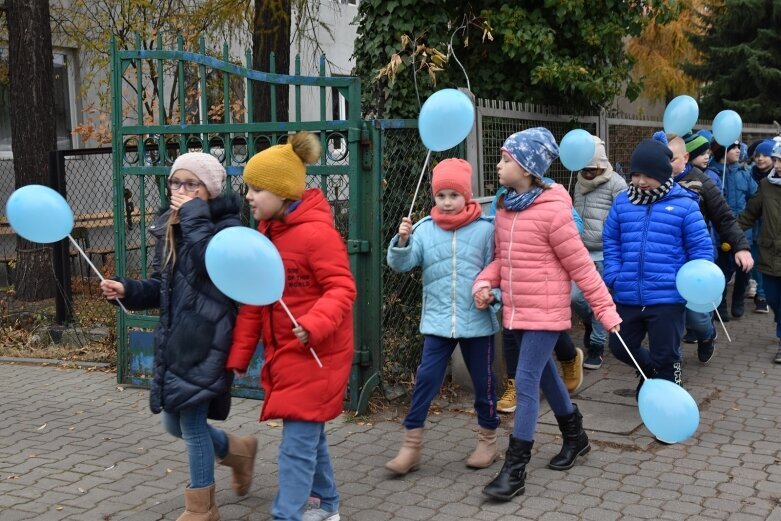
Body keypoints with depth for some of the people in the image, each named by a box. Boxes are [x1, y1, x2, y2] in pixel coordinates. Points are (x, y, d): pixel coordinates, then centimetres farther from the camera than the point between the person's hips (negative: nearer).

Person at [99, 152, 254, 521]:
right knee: (175, 423, 15)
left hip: (206, 341, -8)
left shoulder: (227, 226, -9)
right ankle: (239, 451, 41)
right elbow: (161, 288, 15)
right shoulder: (168, 228, 11)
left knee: (191, 422, -1)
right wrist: (128, 290, -3)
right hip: (175, 339, 8)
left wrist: (194, 216, -22)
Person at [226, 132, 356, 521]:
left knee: (297, 441, -6)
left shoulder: (316, 232, -18)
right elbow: (253, 301, 11)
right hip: (282, 353, 9)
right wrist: (238, 355, 9)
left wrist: (314, 324, -36)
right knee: (309, 433, 19)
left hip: (314, 354, -8)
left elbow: (342, 288, -20)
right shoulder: (265, 232, 9)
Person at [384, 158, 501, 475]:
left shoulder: (485, 228, -6)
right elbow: (401, 264, -8)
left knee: (483, 381, 13)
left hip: (477, 321, -1)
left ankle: (488, 440, 32)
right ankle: (411, 446, 8)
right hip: (438, 321, 1)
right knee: (425, 380, -1)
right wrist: (402, 241, -26)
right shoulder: (424, 229, -2)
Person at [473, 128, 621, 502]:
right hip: (516, 310, 8)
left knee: (526, 383, -7)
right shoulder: (505, 207, 4)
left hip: (545, 312, -8)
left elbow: (580, 265, -13)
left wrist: (605, 308, -11)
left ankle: (515, 471, 0)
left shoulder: (552, 210, -18)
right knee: (545, 375, 20)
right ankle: (575, 437, 41)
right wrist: (484, 282, -6)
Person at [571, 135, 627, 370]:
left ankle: (597, 345, 16)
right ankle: (590, 324, 30)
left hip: (605, 254, -5)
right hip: (581, 252, 6)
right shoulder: (580, 183, 13)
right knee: (574, 296, -1)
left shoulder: (616, 184, -9)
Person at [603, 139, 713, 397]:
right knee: (620, 347, 17)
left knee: (665, 356, 7)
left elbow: (701, 248, -2)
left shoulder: (684, 204, -6)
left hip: (667, 297, -4)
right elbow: (610, 242, 11)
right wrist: (613, 276, 0)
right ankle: (652, 371, 45)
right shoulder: (622, 201, 4)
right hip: (628, 296, 4)